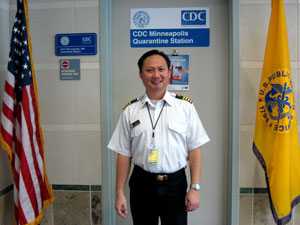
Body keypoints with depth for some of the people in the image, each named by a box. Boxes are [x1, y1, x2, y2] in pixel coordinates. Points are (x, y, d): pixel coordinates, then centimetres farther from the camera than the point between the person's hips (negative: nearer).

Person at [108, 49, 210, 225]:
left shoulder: (185, 106, -4)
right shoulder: (130, 111, -1)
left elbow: (194, 149, -3)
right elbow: (124, 154, 1)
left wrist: (195, 187, -5)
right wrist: (120, 193, 2)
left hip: (176, 184, -1)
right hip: (142, 184, 1)